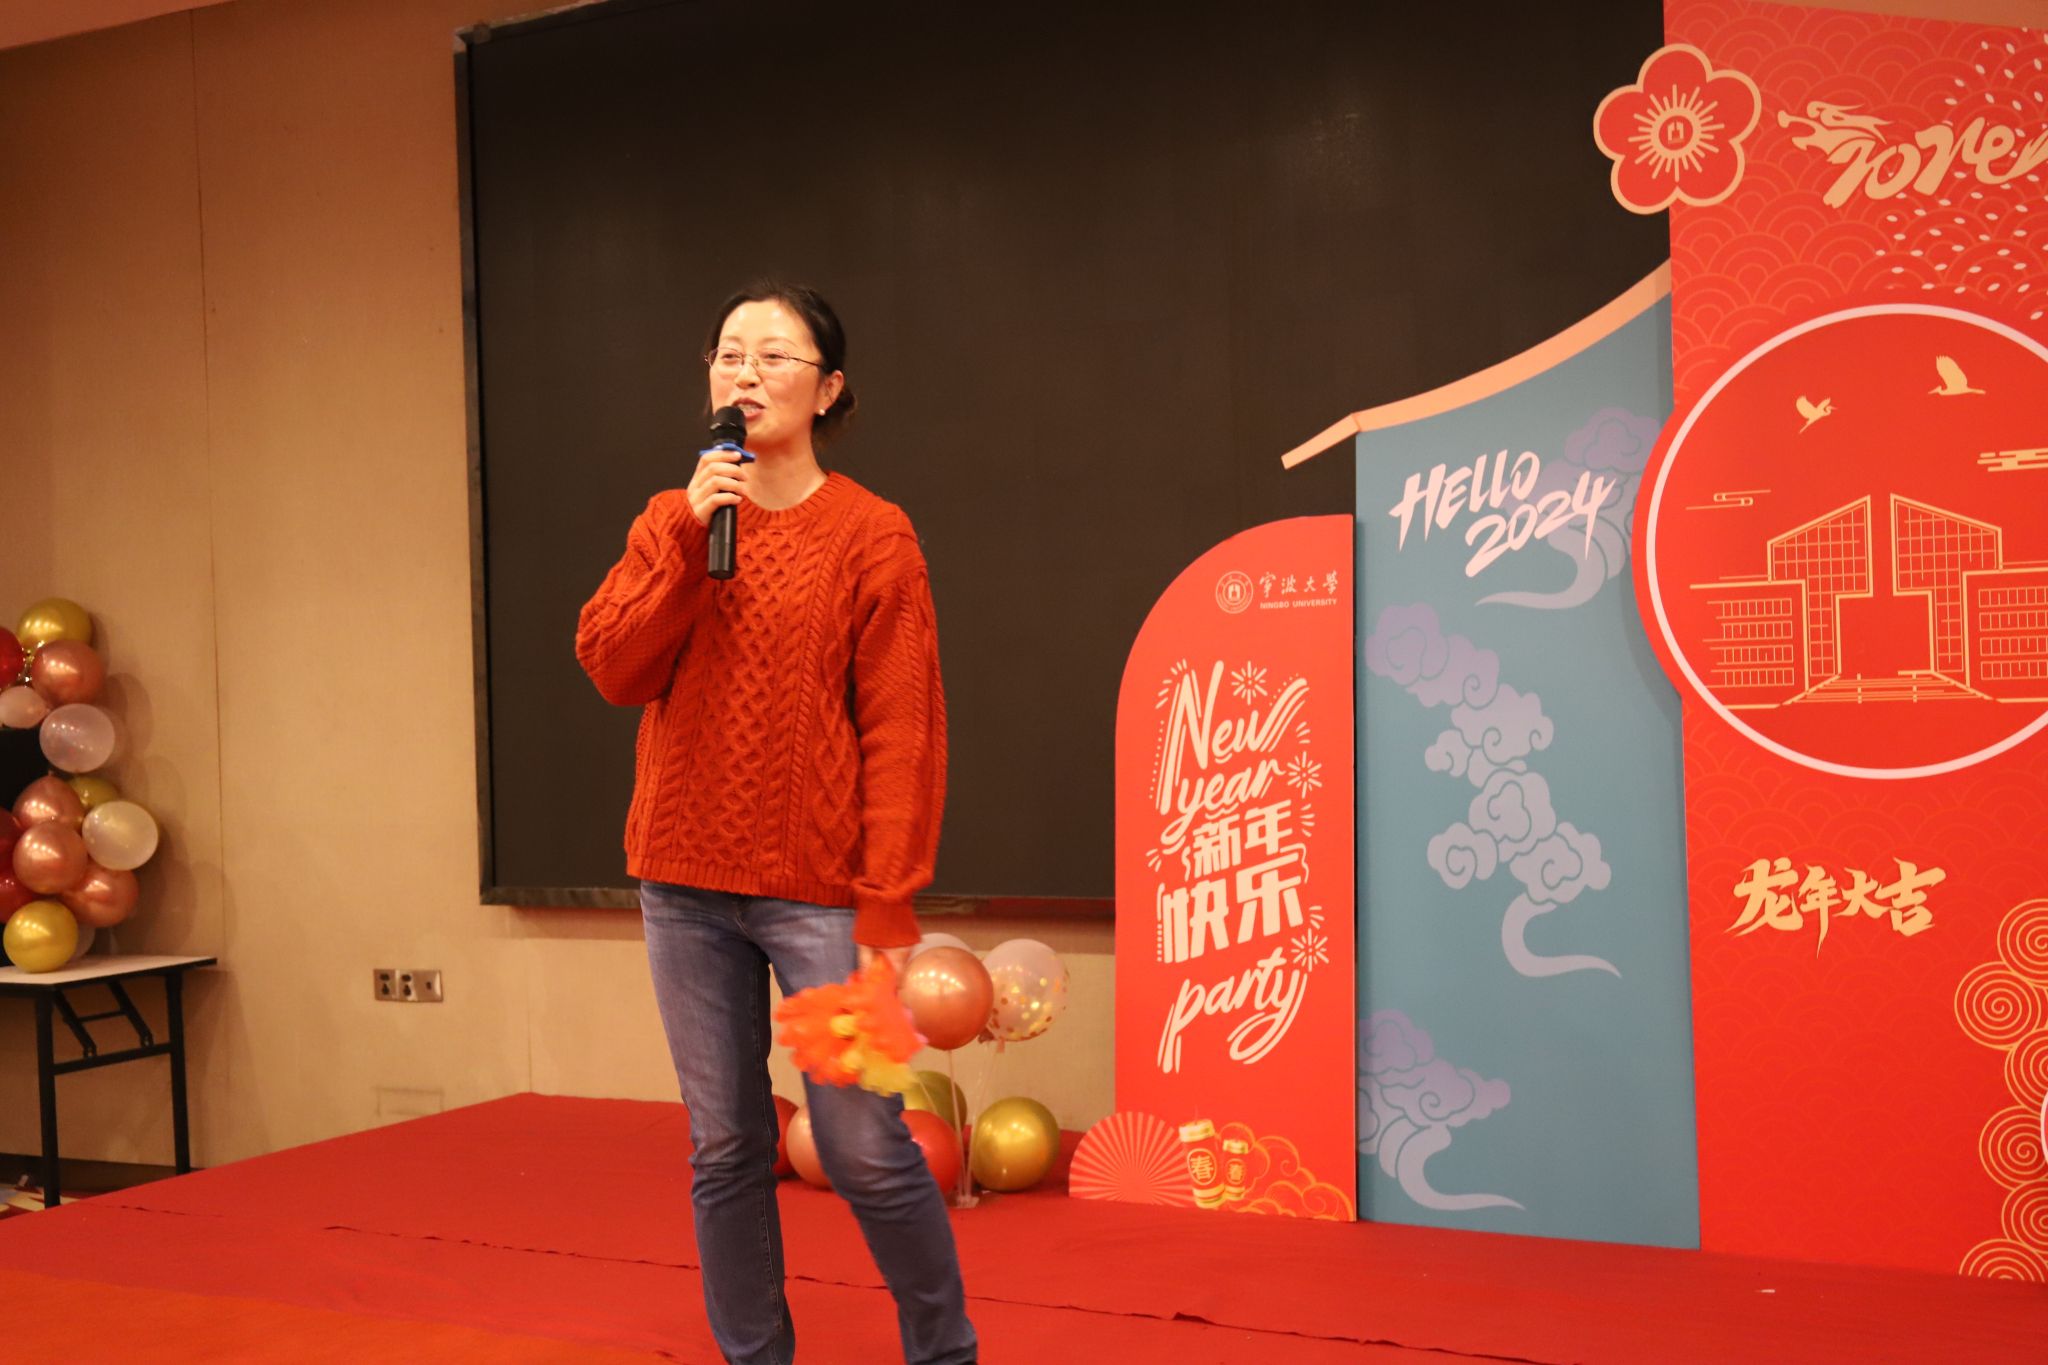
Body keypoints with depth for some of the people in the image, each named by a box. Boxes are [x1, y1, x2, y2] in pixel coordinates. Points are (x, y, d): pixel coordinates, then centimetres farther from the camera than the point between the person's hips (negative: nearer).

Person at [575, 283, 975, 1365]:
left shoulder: (870, 536, -4)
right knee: (725, 1149, 10)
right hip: (686, 886, 4)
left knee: (866, 1149, -1)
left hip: (815, 889, -4)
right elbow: (610, 667, -3)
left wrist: (889, 903, -13)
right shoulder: (670, 524, 10)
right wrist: (687, 532, -12)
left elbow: (903, 735, -8)